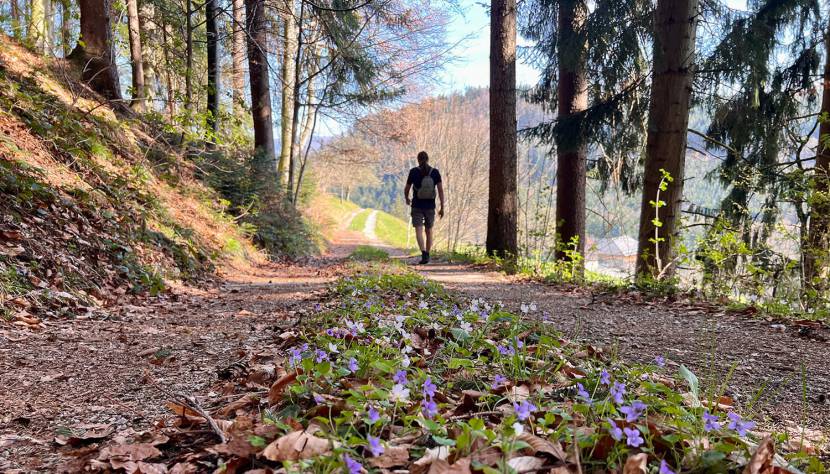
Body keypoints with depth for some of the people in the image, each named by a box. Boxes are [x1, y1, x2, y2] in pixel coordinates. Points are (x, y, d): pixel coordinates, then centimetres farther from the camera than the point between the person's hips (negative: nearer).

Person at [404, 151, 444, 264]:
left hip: (417, 206, -3)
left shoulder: (413, 171, -8)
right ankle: (427, 256, 26)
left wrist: (407, 199, 23)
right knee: (429, 230, 20)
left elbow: (406, 189, 0)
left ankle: (424, 255, -28)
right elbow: (441, 190, -9)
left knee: (419, 232, -7)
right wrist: (442, 208, -5)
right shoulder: (435, 172, -4)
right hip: (430, 207, 3)